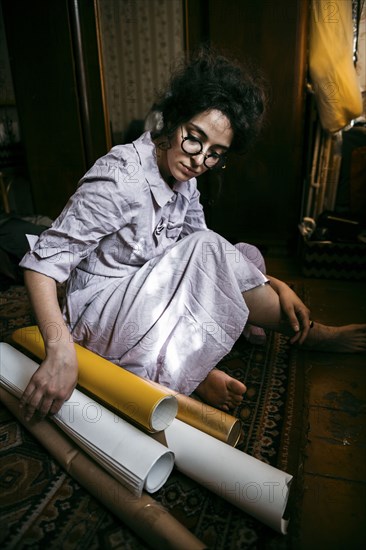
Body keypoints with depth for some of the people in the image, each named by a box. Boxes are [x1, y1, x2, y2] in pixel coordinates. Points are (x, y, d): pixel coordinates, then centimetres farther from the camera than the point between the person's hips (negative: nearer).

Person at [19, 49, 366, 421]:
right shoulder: (121, 178, -23)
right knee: (206, 250, -24)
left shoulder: (183, 179, 0)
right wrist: (60, 352, -38)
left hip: (148, 303, 8)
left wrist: (275, 286, -7)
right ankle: (308, 334, -5)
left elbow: (210, 259, 4)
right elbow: (43, 261, -24)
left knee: (246, 256, 2)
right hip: (100, 316, -7)